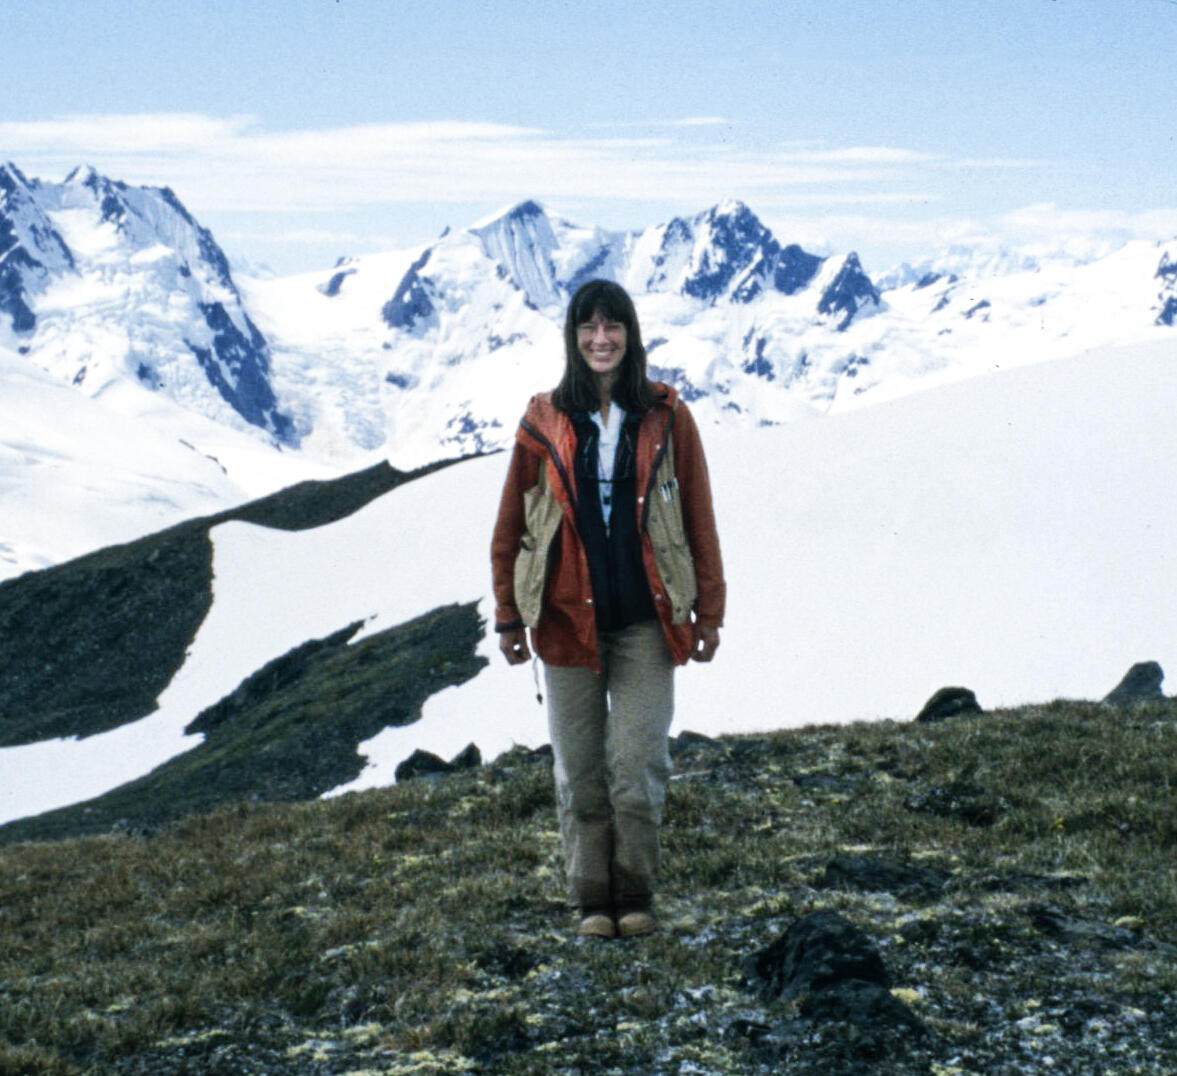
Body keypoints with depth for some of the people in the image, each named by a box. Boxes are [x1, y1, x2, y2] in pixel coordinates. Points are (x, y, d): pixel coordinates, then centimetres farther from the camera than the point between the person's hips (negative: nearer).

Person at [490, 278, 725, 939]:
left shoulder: (666, 417, 3)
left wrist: (708, 612, 3)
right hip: (568, 618, 1)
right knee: (580, 768, 5)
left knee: (640, 762, -4)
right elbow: (511, 524, 8)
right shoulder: (545, 421, 3)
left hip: (646, 621, -1)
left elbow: (699, 518, 6)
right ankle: (592, 900, 15)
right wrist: (508, 616, 7)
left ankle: (636, 896, 10)